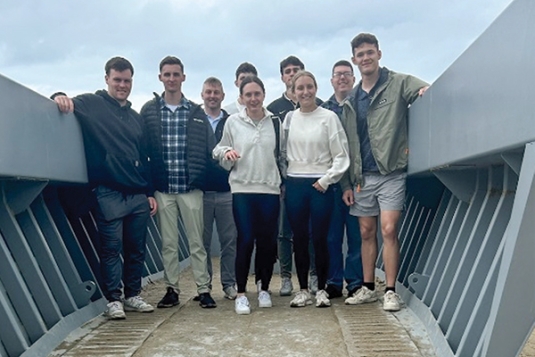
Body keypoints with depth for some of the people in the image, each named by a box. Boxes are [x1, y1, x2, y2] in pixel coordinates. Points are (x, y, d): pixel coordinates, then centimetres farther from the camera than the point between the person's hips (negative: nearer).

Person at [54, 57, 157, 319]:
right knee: (111, 248, -2)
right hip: (108, 193, -5)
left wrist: (150, 192, 15)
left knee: (136, 248, 9)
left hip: (138, 194, 5)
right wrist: (61, 98, -32)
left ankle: (132, 295, 21)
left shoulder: (135, 117, 18)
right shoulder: (91, 104, 4)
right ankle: (113, 299, 8)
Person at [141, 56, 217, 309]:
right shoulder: (149, 111, 5)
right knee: (168, 243, 8)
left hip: (191, 188, 0)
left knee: (197, 241, 5)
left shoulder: (196, 112, 6)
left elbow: (209, 149, 5)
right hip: (163, 189, 1)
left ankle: (204, 289, 12)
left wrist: (201, 178, -3)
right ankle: (171, 289, 18)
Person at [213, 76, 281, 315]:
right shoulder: (233, 122, 5)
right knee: (245, 240, -5)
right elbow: (221, 154, 10)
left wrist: (283, 181, 5)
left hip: (270, 189, 1)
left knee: (267, 241, 5)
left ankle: (264, 290, 22)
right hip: (242, 188, -1)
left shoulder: (275, 122, 7)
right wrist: (226, 153, -11)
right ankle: (241, 294, 5)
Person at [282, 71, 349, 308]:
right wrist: (283, 178, 2)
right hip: (294, 185, 3)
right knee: (299, 239, 7)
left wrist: (326, 180, -8)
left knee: (319, 239, 0)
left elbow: (341, 155, -3)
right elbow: (282, 152, 12)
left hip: (320, 186, -3)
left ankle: (322, 289, 15)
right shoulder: (289, 118, 8)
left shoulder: (329, 117, -2)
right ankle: (303, 290, 18)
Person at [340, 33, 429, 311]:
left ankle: (391, 291, -1)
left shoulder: (398, 83, 2)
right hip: (362, 176, 5)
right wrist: (347, 183, 9)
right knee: (367, 232, 9)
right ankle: (368, 288, 20)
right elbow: (348, 146, 14)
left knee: (388, 229, -11)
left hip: (391, 172, -5)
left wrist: (426, 94, -36)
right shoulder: (351, 101, 15)